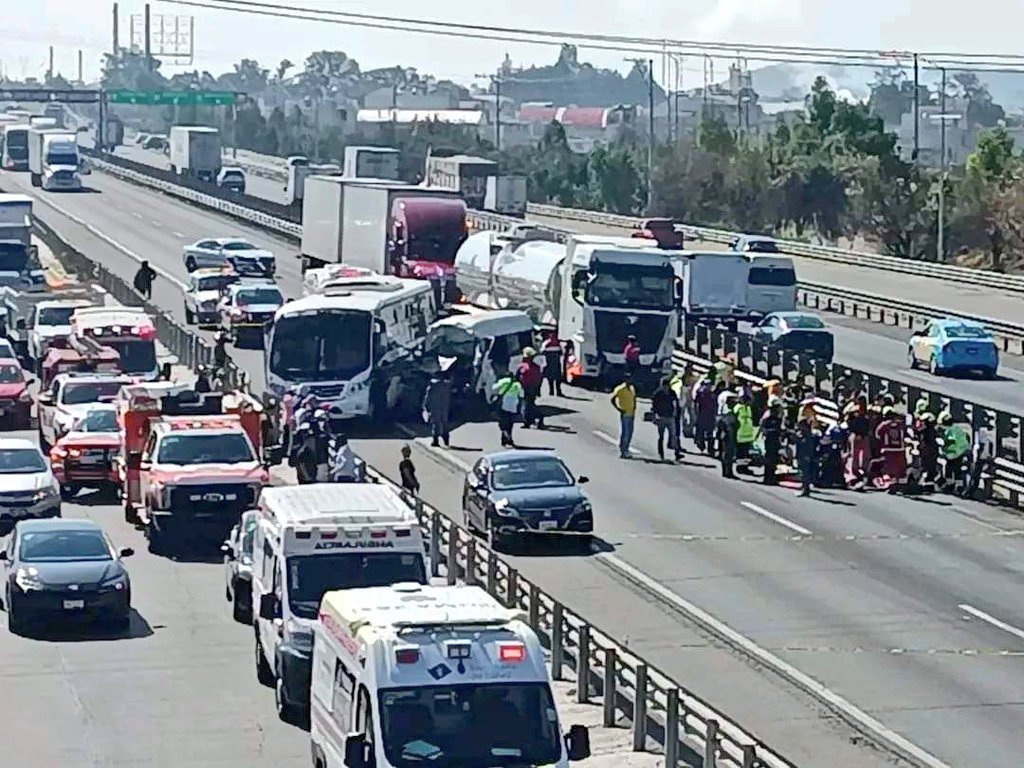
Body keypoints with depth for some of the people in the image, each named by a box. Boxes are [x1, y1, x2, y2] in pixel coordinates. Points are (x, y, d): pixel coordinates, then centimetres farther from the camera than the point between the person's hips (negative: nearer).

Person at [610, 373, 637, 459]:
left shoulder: (632, 388, 13)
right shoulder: (620, 389, -9)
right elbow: (613, 399, -11)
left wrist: (634, 409, 11)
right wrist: (619, 409, -13)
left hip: (631, 414, 7)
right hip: (624, 414, -7)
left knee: (630, 433, 10)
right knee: (624, 433, -8)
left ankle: (626, 450, 19)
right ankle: (622, 452, -5)